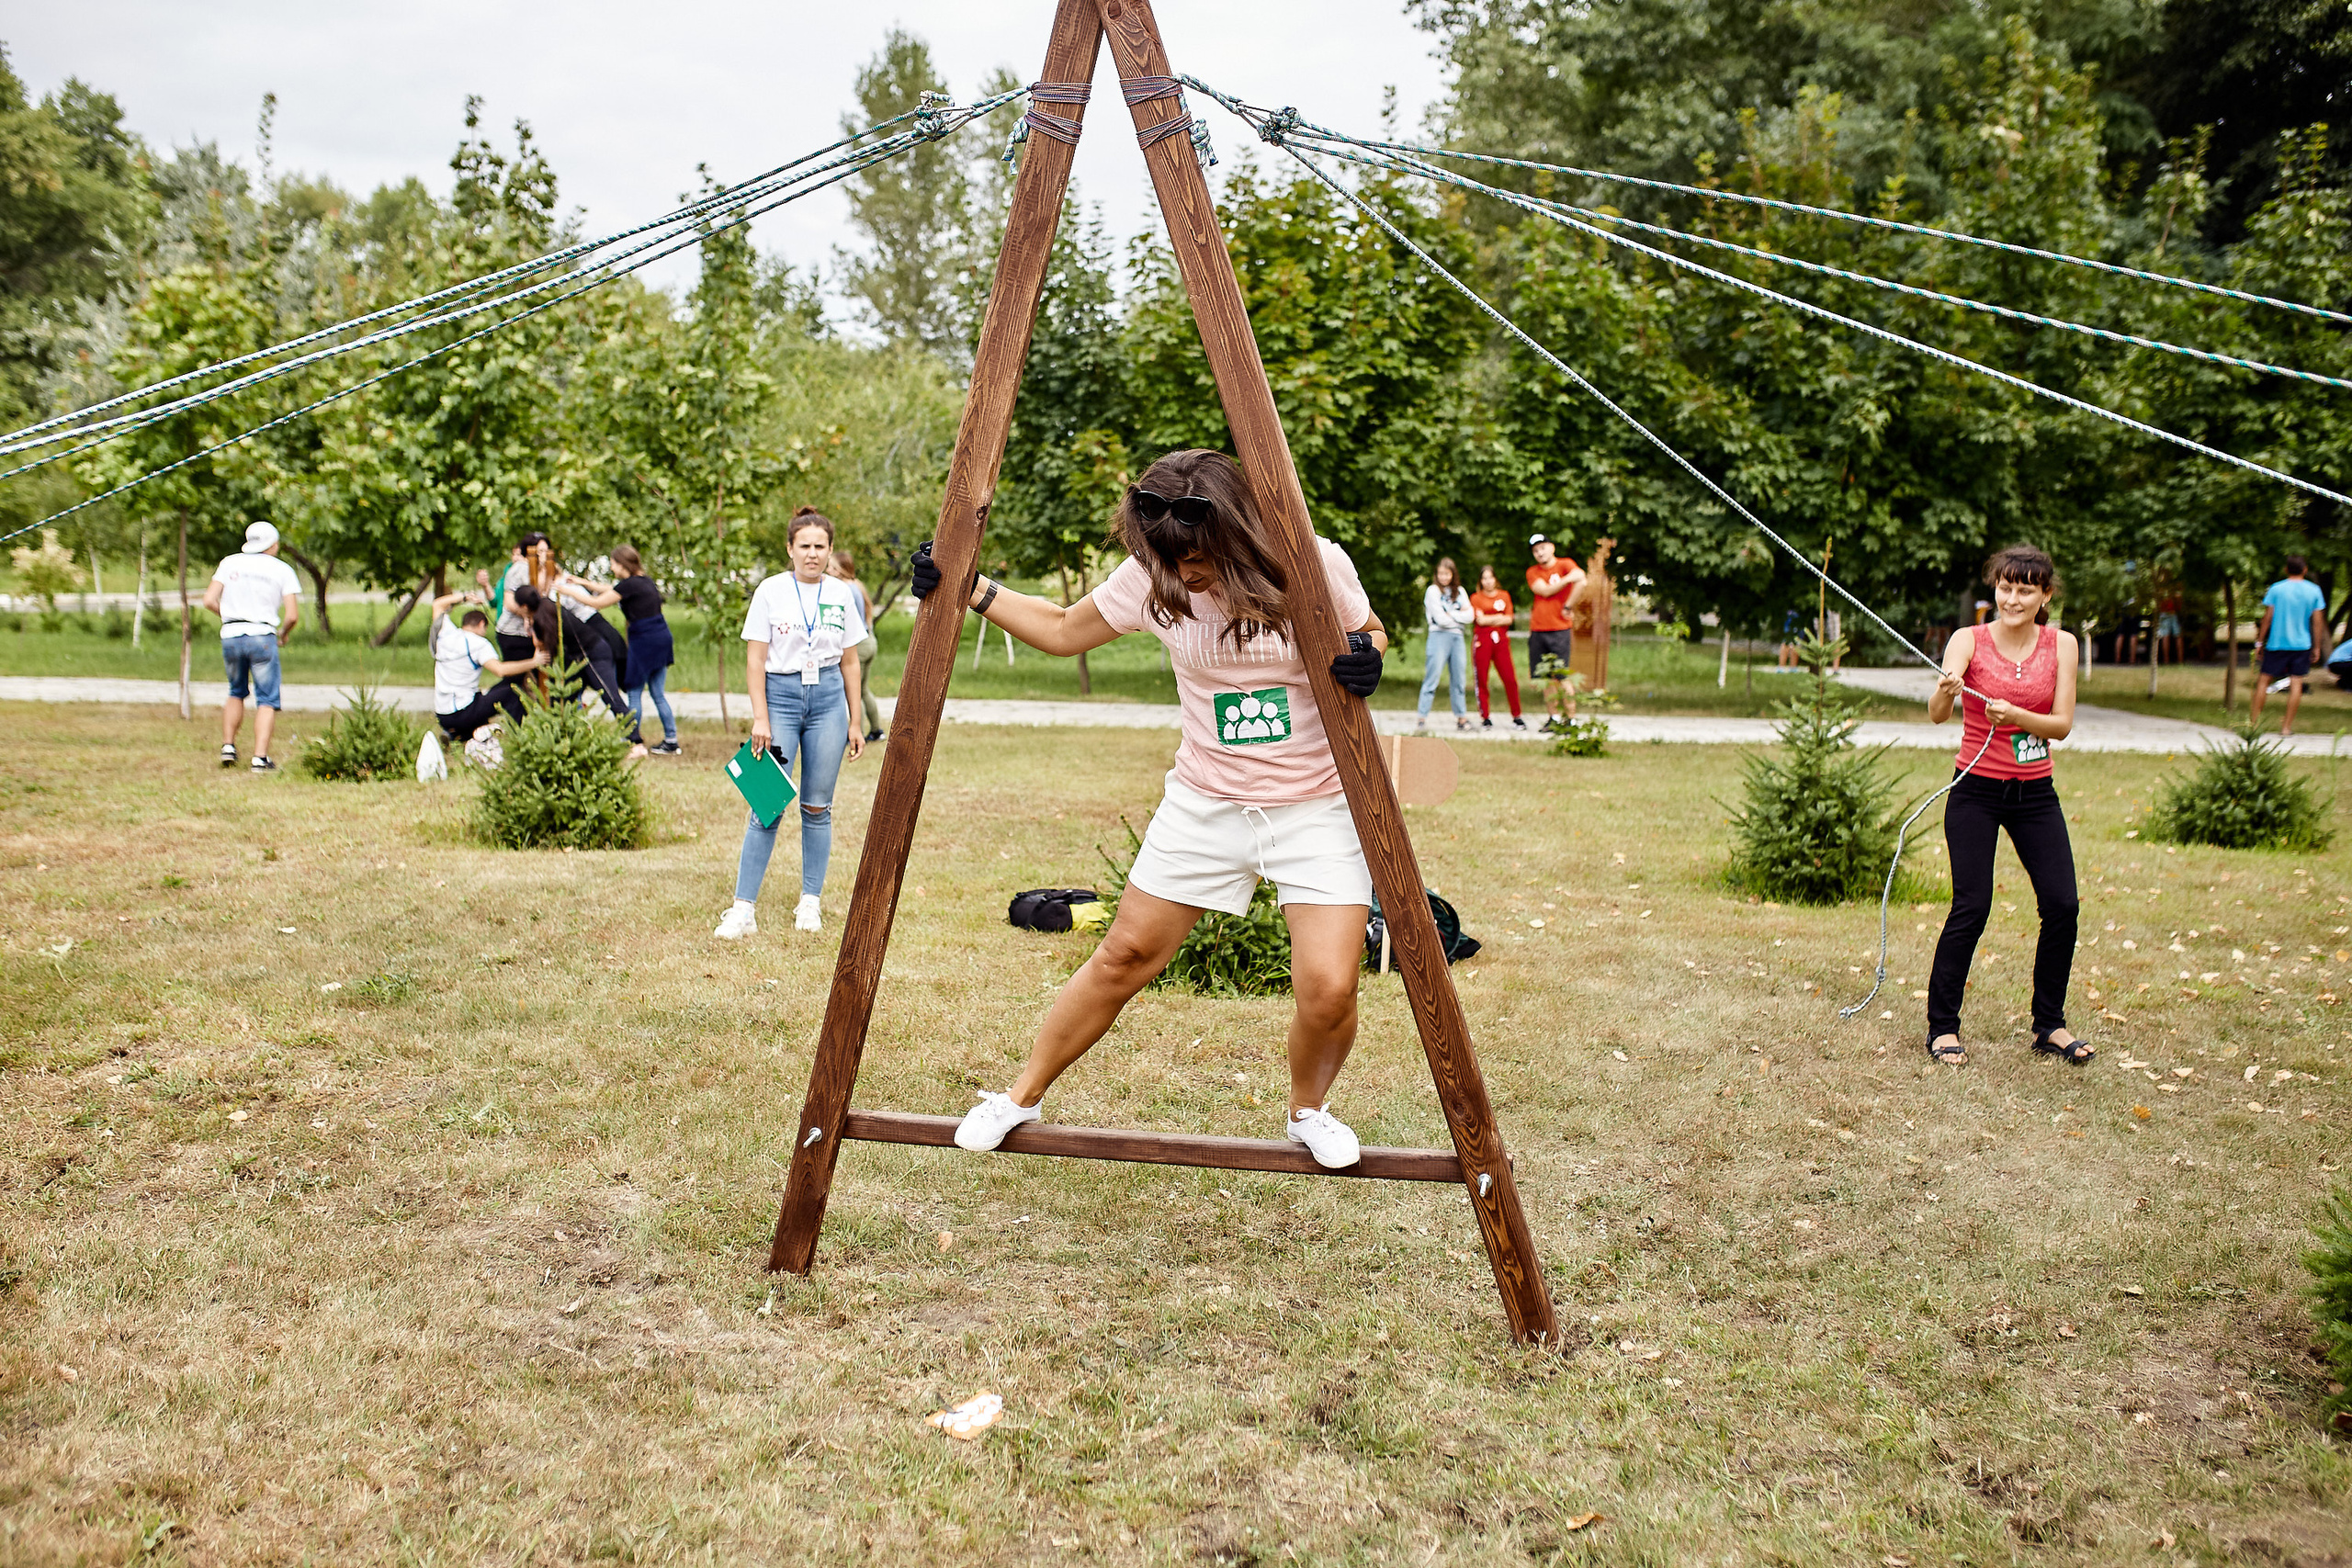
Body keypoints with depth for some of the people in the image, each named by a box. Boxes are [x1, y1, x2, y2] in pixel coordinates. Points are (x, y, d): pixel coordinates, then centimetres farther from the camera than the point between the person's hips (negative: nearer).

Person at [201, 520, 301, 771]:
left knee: (236, 693, 24)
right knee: (266, 701, -1)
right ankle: (260, 758, -11)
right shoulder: (282, 570, 3)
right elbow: (292, 616, -5)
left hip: (230, 635, 3)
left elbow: (209, 601, 4)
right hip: (262, 636, -3)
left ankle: (228, 746, 14)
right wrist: (283, 634, 15)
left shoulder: (230, 563, 10)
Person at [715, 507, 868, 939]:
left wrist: (854, 723, 11)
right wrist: (760, 717, -10)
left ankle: (810, 903, 15)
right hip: (781, 695, -2)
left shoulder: (841, 594, 7)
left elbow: (850, 662, 12)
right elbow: (755, 660, -2)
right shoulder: (771, 591, -1)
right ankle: (744, 908, -5)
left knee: (817, 806, 5)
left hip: (828, 698, 2)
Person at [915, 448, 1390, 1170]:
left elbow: (1371, 634, 4)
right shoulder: (1151, 580, -9)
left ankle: (1309, 1111, 18)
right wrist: (971, 592, -5)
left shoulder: (1317, 566, -15)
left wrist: (1366, 659, -20)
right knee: (1125, 955, 7)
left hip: (1317, 808, -2)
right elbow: (1063, 630, 6)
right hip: (1204, 805, 2)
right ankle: (1023, 1095, 28)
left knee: (1329, 988, -15)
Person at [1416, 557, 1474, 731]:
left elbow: (1470, 616, 4)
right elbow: (1440, 619, -10)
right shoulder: (1433, 591, 0)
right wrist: (1460, 616, 2)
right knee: (1431, 679, -9)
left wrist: (1451, 615, -6)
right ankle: (1422, 717, -9)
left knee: (1458, 679, 6)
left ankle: (1461, 717, 10)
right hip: (1439, 636, -5)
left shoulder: (1459, 591, 15)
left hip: (1457, 638, 5)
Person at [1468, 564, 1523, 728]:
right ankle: (1485, 717, 5)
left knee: (1510, 678, -5)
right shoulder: (1476, 598, 8)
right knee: (1481, 679, -3)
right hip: (1482, 640, -2)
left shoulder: (1504, 596, 16)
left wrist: (1489, 619, -5)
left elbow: (1509, 619, 4)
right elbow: (1480, 619, -5)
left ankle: (1516, 716, 4)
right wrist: (1499, 617, 1)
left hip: (1501, 640, 2)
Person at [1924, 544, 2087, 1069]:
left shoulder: (2061, 644, 1)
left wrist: (2014, 714, -24)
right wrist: (1946, 691, -43)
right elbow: (1937, 714, -20)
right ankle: (1942, 1026, 4)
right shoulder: (1969, 640, -7)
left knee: (2062, 904, -3)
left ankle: (2050, 1025, 13)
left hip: (2035, 792, 3)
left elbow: (2063, 724, -6)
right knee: (1971, 907, -9)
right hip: (1977, 790, -3)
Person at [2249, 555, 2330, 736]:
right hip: (2302, 644, 1)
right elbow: (2318, 621, 2)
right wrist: (2317, 647, 9)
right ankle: (2287, 726, 1)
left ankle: (2253, 720, 8)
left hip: (2276, 644, -1)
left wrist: (2260, 640, 4)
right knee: (2296, 684, 2)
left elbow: (2268, 617, -3)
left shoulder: (2276, 589, -3)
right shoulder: (2314, 591, 1)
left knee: (2264, 680, 8)